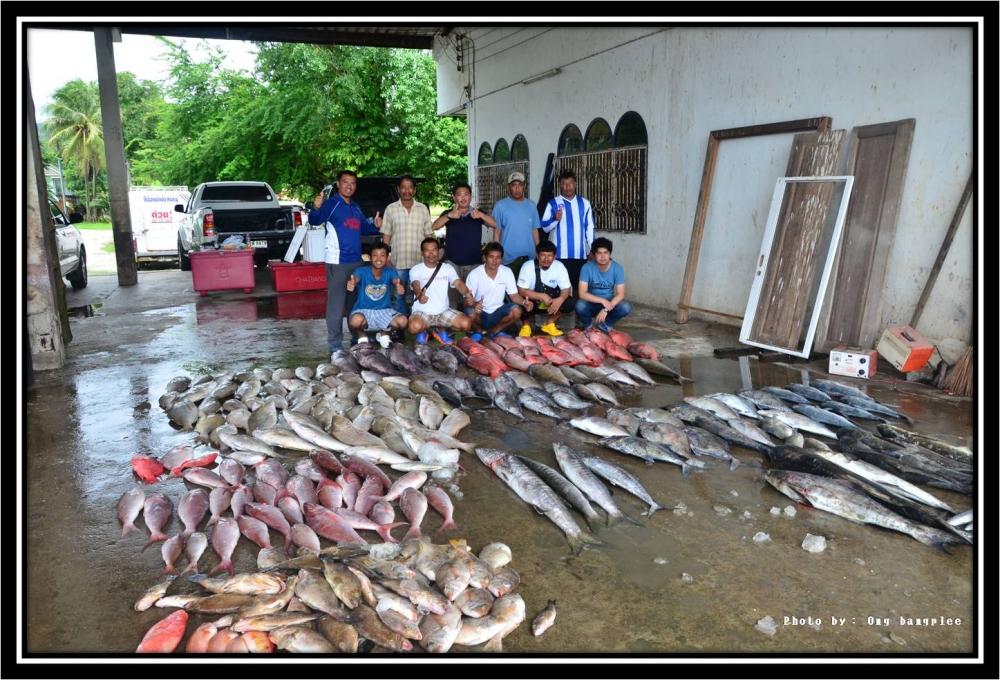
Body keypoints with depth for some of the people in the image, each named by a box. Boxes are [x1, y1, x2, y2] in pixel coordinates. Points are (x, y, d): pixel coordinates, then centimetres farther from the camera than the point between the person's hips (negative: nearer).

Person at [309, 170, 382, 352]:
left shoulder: (356, 208, 15)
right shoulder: (331, 204, -8)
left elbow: (365, 227, 27)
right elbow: (315, 221, -24)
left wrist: (375, 226, 5)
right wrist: (316, 208, -46)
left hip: (356, 261, 8)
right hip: (338, 261, -8)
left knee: (356, 301, 17)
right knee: (336, 303, -5)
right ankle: (335, 344, -1)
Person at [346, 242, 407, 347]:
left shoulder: (390, 272, -7)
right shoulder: (362, 271, -14)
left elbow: (396, 280, -28)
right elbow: (355, 278, -36)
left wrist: (400, 286, -55)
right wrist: (351, 283, -63)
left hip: (384, 311, 2)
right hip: (363, 310, -2)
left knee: (402, 321, -25)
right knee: (356, 320, -37)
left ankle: (384, 333, 10)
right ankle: (361, 336, 2)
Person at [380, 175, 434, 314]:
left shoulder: (423, 209, 8)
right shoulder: (391, 209, 5)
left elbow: (428, 235, 10)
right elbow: (386, 236, 5)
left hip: (420, 263, 1)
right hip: (398, 263, -1)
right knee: (399, 297, 5)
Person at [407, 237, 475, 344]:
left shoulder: (448, 268, 1)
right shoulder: (416, 270, -7)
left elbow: (458, 283, -15)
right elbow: (416, 286, -25)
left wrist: (467, 294, -39)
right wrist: (419, 296, -52)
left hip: (443, 311, 3)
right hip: (422, 312, -3)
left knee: (466, 323, -19)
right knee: (414, 326, -36)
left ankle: (441, 329, 12)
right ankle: (422, 331, 5)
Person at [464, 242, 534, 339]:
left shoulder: (507, 272, -8)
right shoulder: (475, 274, -17)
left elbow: (514, 295, -3)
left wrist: (524, 302, -26)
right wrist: (474, 305, -44)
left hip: (497, 312, 3)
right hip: (480, 313, -2)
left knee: (516, 311, -24)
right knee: (471, 314, -35)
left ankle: (495, 330, 2)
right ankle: (480, 330, 1)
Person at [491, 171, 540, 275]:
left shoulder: (531, 206, 9)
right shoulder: (500, 206, -2)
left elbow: (535, 231, 11)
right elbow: (496, 232, -2)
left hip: (530, 258, 3)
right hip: (508, 259, -3)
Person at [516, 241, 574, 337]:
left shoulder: (559, 266, -13)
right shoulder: (528, 266, -20)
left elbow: (566, 288, -11)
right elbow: (521, 291, -22)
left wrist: (560, 300, -34)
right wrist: (542, 296, -33)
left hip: (552, 301, 3)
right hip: (532, 301, -3)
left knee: (571, 302, -22)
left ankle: (549, 324, 0)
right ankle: (526, 325, -2)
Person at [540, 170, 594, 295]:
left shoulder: (584, 203, 9)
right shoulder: (553, 203, 2)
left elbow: (589, 228, 11)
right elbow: (544, 227, 0)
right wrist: (555, 219, -19)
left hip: (580, 254, 2)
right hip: (561, 255, -2)